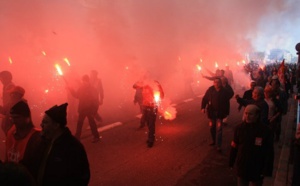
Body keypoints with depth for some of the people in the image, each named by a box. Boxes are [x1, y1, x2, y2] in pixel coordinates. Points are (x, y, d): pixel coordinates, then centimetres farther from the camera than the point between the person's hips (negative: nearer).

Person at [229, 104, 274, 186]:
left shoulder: (265, 130, -15)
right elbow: (234, 146, -1)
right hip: (242, 167, 2)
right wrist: (231, 162, 4)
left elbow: (269, 152, -12)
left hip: (257, 169, -1)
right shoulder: (239, 128, -9)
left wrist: (267, 170, -12)